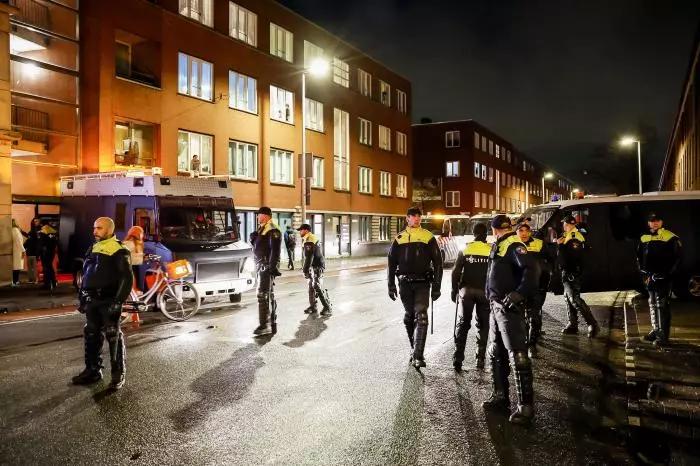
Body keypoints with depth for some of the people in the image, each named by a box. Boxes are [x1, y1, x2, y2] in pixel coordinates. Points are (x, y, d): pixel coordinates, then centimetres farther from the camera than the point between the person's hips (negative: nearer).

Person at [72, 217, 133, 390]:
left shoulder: (118, 251, -10)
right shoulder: (93, 248, 16)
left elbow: (127, 278, -15)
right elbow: (86, 275, 23)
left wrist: (118, 300, -20)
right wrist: (82, 297, 20)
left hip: (108, 301, -8)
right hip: (92, 301, 8)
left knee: (114, 337, -3)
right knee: (91, 335, 14)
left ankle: (118, 375, 6)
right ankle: (92, 370, 27)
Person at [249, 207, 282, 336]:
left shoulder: (272, 230, -14)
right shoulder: (262, 228, 18)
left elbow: (275, 250, -21)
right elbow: (257, 245, 24)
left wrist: (273, 267, -25)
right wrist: (254, 238, 4)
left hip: (267, 267, -10)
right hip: (262, 266, 10)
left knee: (263, 295, -12)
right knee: (269, 294, 15)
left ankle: (264, 325, -11)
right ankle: (271, 322, 23)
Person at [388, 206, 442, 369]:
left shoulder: (428, 238, 1)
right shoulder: (399, 239, 7)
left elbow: (437, 263, 2)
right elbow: (392, 263, 12)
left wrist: (436, 287, -2)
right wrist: (391, 286, 8)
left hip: (422, 283, -3)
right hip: (405, 283, 3)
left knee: (421, 317, -13)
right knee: (409, 316, 12)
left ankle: (417, 356, -14)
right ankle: (415, 349, 28)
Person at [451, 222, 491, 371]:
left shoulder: (465, 249, -1)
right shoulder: (491, 250, -3)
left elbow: (456, 271, -2)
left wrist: (454, 290, 7)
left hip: (467, 290, 1)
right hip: (484, 292, 0)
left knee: (463, 323, 9)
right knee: (483, 325, 12)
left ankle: (458, 357, 0)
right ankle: (480, 358, 9)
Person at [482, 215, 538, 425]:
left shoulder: (514, 246, -13)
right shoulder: (498, 247, 17)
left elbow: (530, 270, -27)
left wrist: (519, 294, -30)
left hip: (509, 308, -11)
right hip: (496, 307, 11)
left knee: (517, 357, -8)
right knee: (495, 354, 18)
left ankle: (526, 406, -1)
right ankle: (500, 396, 30)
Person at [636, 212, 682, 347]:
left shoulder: (670, 238, -8)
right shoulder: (644, 238, 10)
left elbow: (678, 257, -7)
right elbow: (639, 257, 17)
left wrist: (668, 273, -10)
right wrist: (644, 273, 8)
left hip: (664, 278, -6)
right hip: (650, 277, 6)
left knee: (662, 304, -8)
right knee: (652, 304, 14)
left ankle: (663, 334, -4)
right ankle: (655, 330, 26)